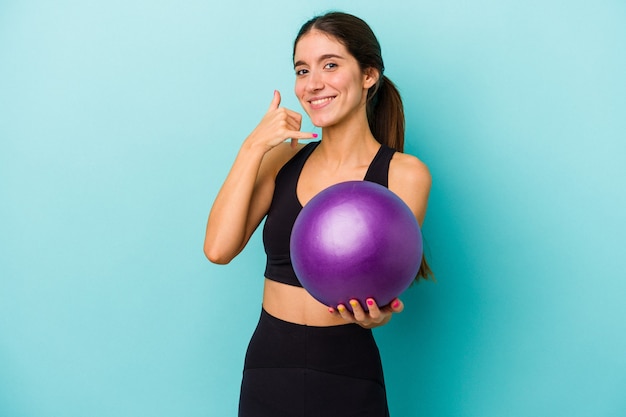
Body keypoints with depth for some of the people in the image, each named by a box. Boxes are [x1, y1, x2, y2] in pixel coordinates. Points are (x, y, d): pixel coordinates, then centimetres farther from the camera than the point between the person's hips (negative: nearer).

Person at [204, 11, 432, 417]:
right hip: (267, 366, 3)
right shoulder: (283, 158, 2)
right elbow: (218, 248, -9)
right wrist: (253, 147, -10)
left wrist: (374, 313, -28)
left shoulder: (404, 173, -6)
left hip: (347, 380, -2)